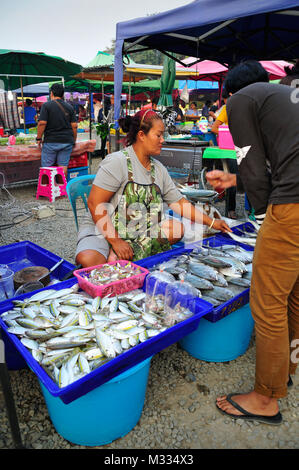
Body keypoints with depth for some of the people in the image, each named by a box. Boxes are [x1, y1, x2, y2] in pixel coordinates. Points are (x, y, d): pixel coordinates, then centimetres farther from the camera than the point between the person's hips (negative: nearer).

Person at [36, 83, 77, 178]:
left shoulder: (46, 105, -4)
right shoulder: (70, 107, 7)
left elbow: (42, 123, -12)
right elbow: (74, 125, 3)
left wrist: (39, 138, -1)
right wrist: (74, 141, 13)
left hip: (51, 141, -3)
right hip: (67, 141, 3)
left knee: (46, 167, 6)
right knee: (63, 166, 7)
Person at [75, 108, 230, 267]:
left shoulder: (159, 169, 9)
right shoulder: (117, 162, -13)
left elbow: (179, 203, 13)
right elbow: (95, 203, -18)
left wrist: (211, 223, 7)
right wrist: (116, 241, -23)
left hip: (139, 233, 8)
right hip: (103, 231, -7)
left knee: (176, 227, -14)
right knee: (89, 260, -37)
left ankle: (119, 257, -19)